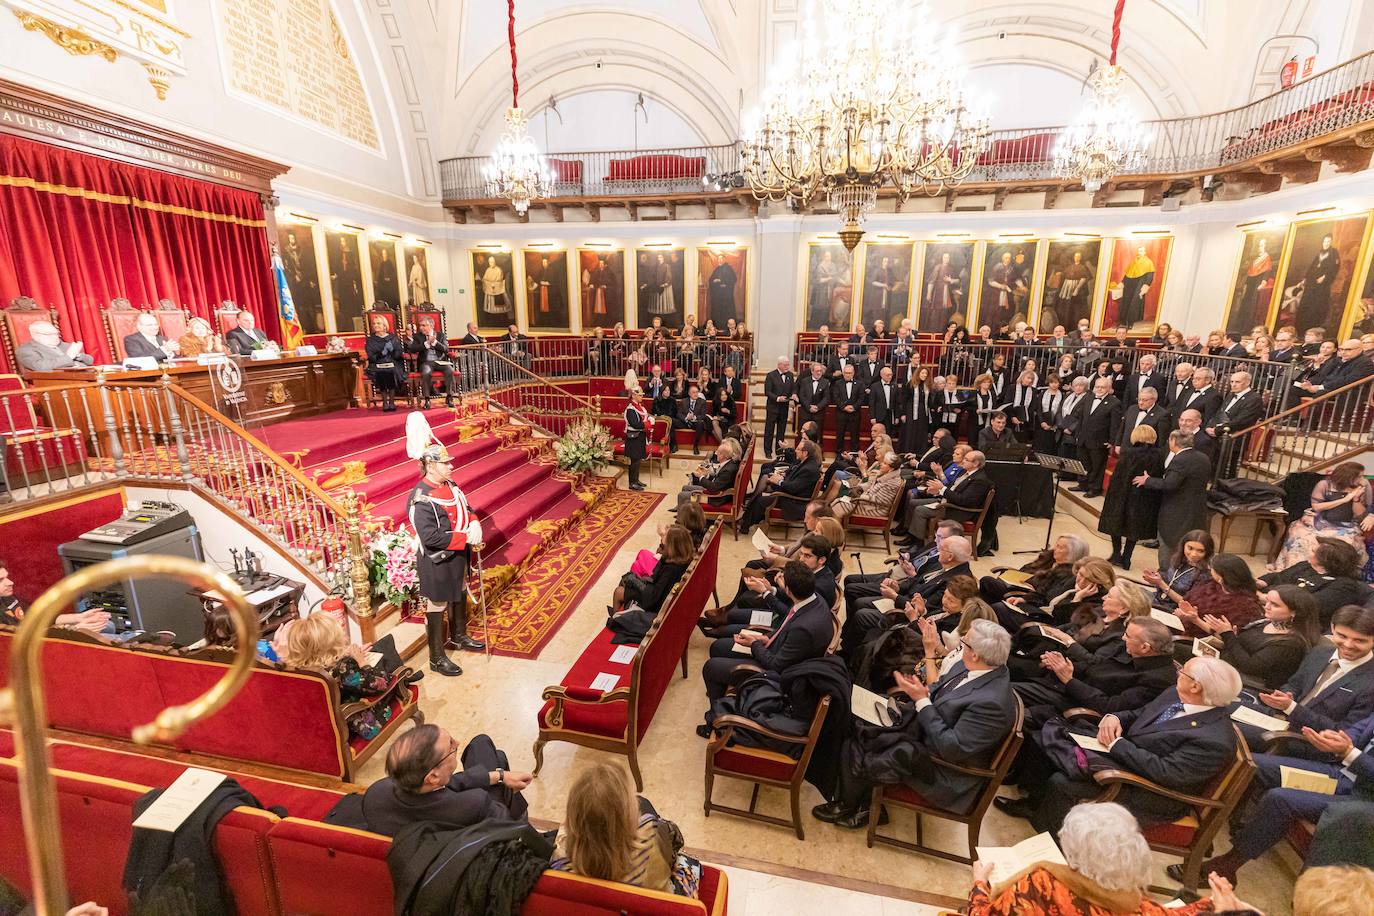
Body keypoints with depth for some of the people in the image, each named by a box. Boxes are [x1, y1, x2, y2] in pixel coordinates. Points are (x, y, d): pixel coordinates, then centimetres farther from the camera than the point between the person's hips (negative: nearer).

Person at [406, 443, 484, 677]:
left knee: (460, 595, 25)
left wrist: (474, 524, -11)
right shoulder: (421, 498, -25)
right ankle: (437, 659, 23)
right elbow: (430, 537, -31)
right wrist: (465, 538, -27)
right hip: (437, 563, -9)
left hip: (458, 556, 9)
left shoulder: (450, 485, 1)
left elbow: (466, 508, 11)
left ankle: (459, 637, 49)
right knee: (437, 607, 6)